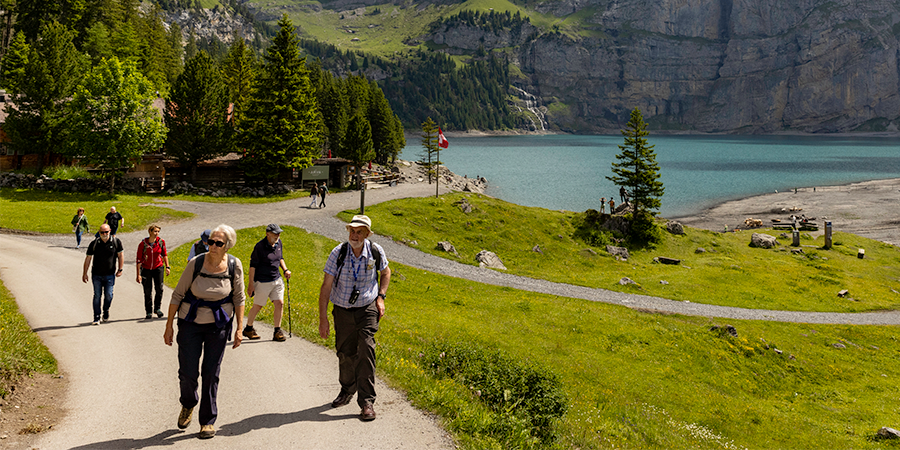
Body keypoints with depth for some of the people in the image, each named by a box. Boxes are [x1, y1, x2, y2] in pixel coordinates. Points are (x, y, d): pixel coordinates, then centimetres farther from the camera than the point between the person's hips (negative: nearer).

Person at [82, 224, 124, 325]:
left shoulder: (116, 242, -3)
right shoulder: (94, 243, -3)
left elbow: (120, 255, 4)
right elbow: (88, 258, 4)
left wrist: (120, 269, -2)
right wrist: (84, 273, 4)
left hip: (110, 275, 0)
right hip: (96, 275, 0)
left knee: (108, 295, -2)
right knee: (97, 296, 1)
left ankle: (106, 310, 28)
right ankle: (96, 318, 10)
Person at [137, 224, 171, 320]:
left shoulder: (161, 241, -6)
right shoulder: (143, 244, -12)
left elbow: (165, 254, 10)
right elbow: (138, 259, -6)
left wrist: (167, 267, 5)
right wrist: (138, 274, -8)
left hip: (158, 268, 1)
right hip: (146, 269, -1)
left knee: (159, 288, -11)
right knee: (147, 292, 2)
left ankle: (157, 308, 9)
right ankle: (149, 312, 15)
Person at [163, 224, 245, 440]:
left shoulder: (234, 265, -9)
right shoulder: (196, 263, -13)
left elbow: (239, 298, 1)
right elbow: (177, 295, -4)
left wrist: (239, 328, -2)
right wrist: (169, 325, -2)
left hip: (219, 324, 0)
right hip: (191, 323, 0)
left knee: (211, 373, 3)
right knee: (187, 373, -1)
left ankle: (208, 420, 18)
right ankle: (188, 404, 33)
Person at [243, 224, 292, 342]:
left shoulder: (278, 243, 5)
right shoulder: (260, 246, -15)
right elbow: (252, 265, -12)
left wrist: (285, 270, 4)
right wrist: (251, 284, -13)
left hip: (277, 280, 6)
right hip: (262, 282, -6)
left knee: (280, 303, -2)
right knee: (258, 306, 6)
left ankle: (277, 332, 9)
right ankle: (248, 329, 27)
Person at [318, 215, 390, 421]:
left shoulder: (376, 252, -10)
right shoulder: (338, 253, -14)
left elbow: (385, 272, 12)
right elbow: (326, 286, -12)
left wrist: (381, 297, -1)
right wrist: (323, 318, -15)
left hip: (367, 309, -1)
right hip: (343, 311, 1)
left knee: (366, 351, -15)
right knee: (345, 353, 12)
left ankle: (367, 401, -10)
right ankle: (347, 390, 38)